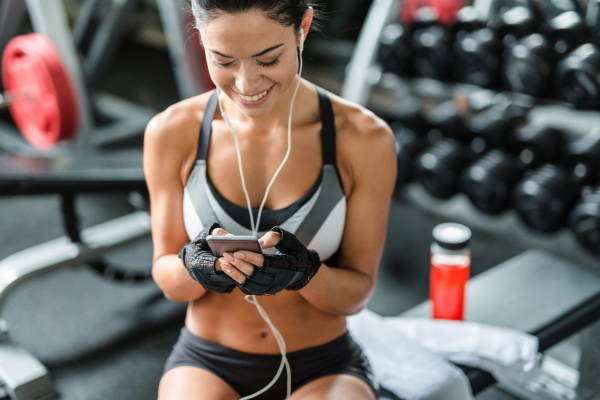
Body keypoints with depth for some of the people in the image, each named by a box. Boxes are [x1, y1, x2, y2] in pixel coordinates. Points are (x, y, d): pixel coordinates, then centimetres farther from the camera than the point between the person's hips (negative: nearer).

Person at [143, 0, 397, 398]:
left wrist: (303, 271, -27)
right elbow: (167, 279, 0)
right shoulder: (172, 132, -8)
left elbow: (357, 293, -6)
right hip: (208, 363, 1)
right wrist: (196, 265, -23)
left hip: (323, 368, 0)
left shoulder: (364, 138, -12)